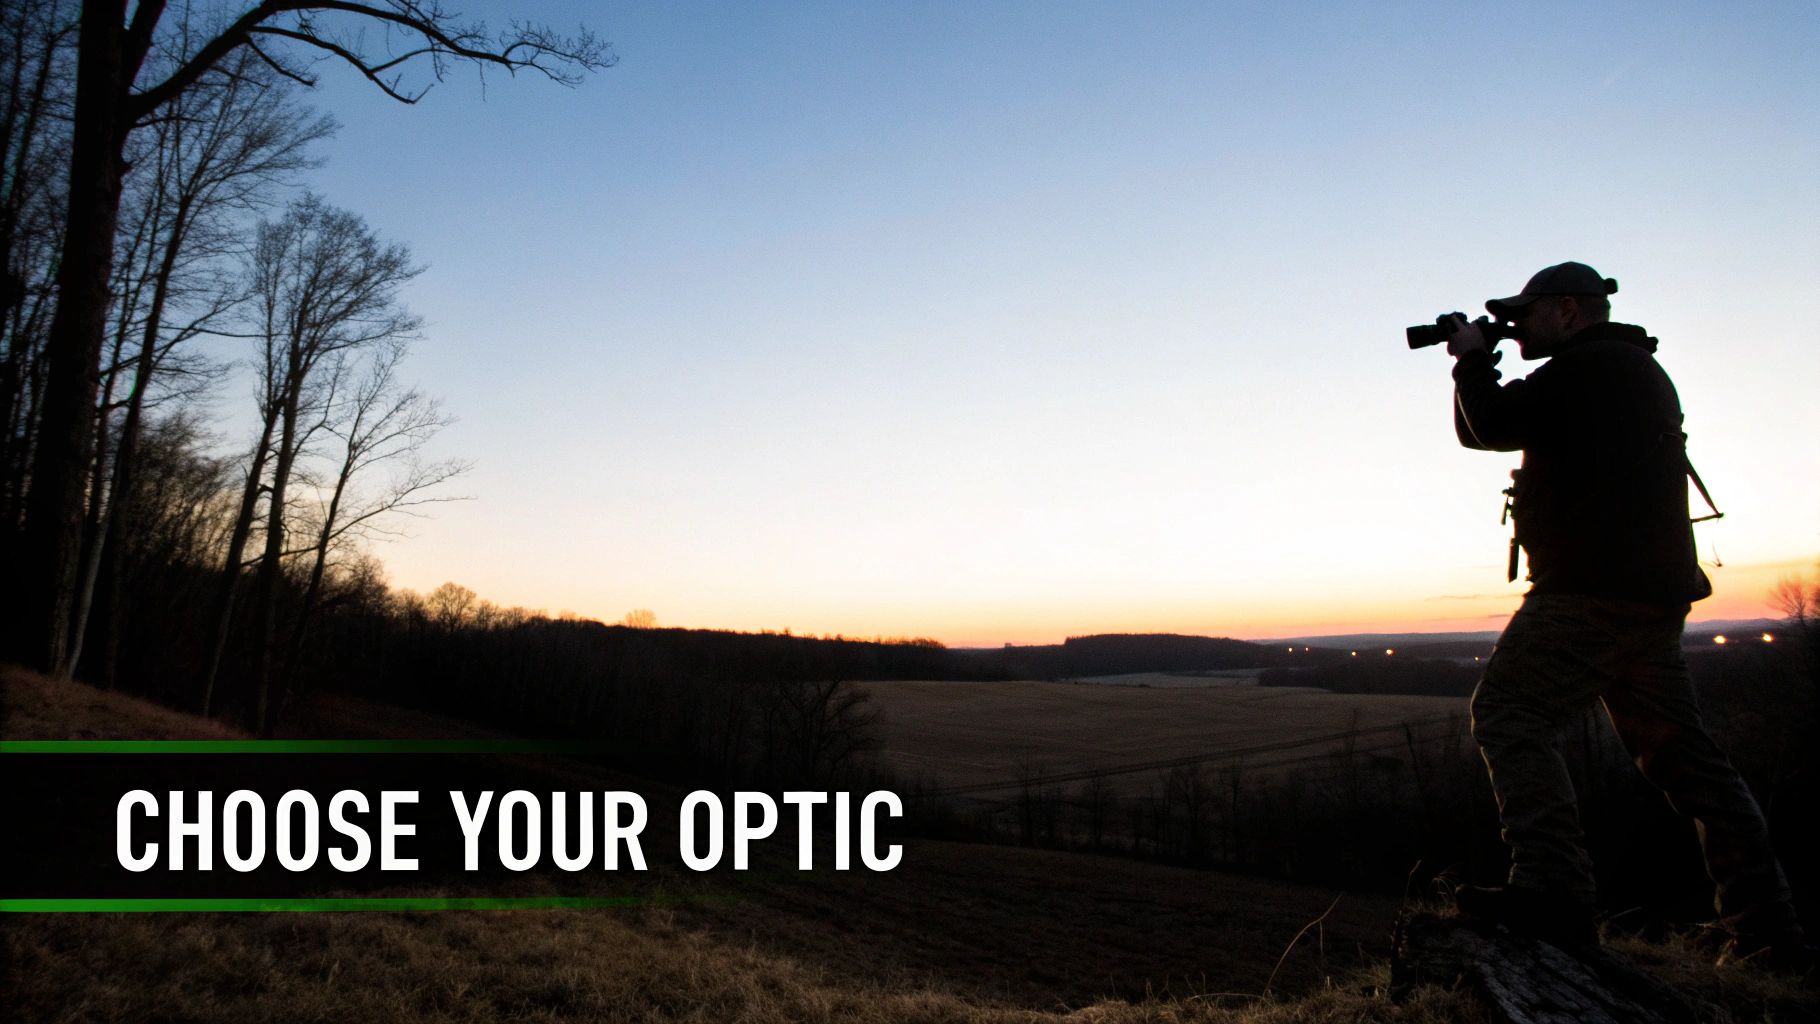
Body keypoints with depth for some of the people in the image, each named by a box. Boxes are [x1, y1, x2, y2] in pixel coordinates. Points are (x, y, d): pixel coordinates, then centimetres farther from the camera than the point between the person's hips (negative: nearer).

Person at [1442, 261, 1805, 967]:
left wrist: (1473, 360, 6)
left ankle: (1553, 893, -24)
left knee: (1508, 714, -15)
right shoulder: (1639, 369, 25)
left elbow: (1490, 427, -9)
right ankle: (1767, 927, 17)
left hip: (1595, 587, -10)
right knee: (1679, 750, 13)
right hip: (1654, 592, 11)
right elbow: (1514, 426, 28)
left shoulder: (1589, 365, -7)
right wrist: (1482, 369, 22)